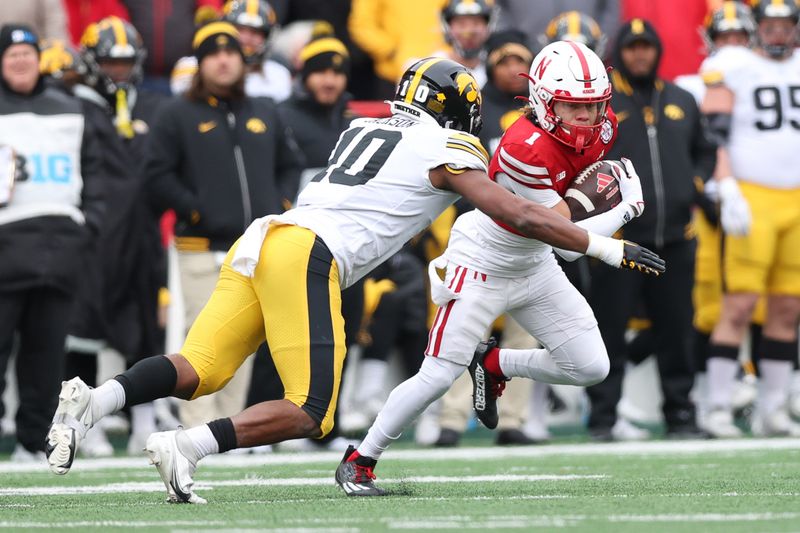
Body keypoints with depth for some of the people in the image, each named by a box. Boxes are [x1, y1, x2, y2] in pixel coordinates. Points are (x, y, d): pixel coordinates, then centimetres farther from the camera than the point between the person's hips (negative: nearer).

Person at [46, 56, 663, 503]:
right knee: (309, 415, -5)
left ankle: (95, 400, -22)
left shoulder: (365, 130, 28)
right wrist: (607, 248, 12)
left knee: (197, 371, 3)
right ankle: (186, 447, -21)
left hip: (263, 238, 7)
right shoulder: (446, 150, 8)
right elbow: (521, 218, 4)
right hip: (306, 255, -7)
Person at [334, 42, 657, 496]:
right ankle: (360, 461, 7)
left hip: (534, 266, 7)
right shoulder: (526, 149, -33)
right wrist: (629, 207, -21)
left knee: (591, 368, 1)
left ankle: (494, 364, 22)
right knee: (438, 377, -9)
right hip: (482, 266, -7)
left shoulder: (600, 127, -11)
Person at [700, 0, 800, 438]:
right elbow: (714, 135, -7)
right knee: (739, 306, -11)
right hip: (752, 200, -5)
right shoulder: (732, 68, -2)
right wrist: (728, 191, -17)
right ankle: (718, 409, -7)